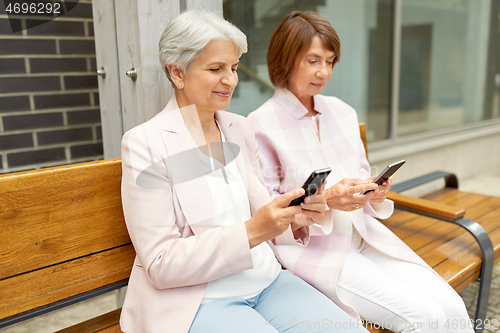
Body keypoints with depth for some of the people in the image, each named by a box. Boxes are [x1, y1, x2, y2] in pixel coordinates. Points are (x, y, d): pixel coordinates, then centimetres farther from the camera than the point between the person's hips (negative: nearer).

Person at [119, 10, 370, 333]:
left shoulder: (240, 129, 7)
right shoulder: (144, 144, -11)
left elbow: (257, 212, 10)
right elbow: (161, 264, -13)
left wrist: (296, 218, -12)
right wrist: (252, 231, -23)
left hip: (267, 280, 5)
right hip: (195, 299, -5)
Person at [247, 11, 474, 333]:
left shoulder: (343, 112, 10)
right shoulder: (261, 125, -9)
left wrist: (375, 194, -6)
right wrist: (325, 201, -22)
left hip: (365, 235, 6)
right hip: (311, 247, -5)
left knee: (452, 307, -9)